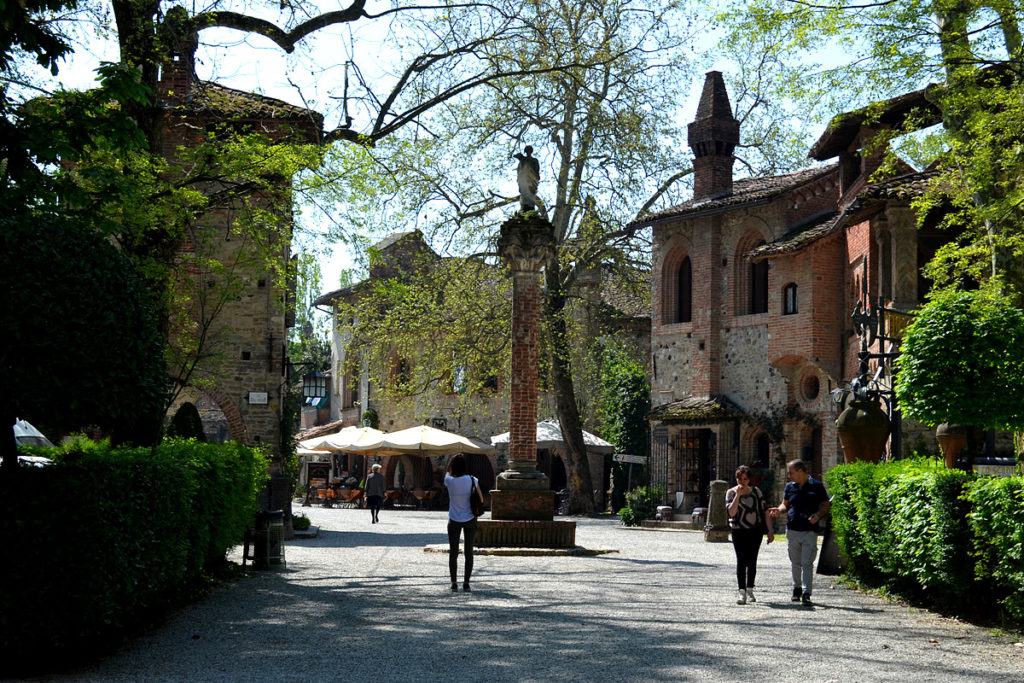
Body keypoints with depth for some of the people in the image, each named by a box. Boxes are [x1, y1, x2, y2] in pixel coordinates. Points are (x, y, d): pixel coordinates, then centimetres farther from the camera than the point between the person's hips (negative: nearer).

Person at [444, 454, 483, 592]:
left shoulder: (449, 481, -13)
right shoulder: (472, 480, -12)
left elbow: (448, 473, 12)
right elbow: (481, 499, -3)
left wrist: (453, 461, 8)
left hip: (454, 521, 0)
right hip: (469, 519, 0)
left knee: (453, 553, 9)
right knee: (469, 552, 8)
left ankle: (454, 583, 6)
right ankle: (466, 583, 5)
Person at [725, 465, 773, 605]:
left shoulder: (756, 491, 4)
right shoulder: (731, 493, -4)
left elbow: (765, 510, 7)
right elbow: (731, 512, -17)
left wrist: (769, 530, 2)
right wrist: (738, 495, -20)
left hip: (755, 531, 2)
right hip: (739, 532, -2)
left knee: (752, 560, 7)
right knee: (741, 560, -11)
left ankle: (750, 590, 19)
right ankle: (742, 592, -14)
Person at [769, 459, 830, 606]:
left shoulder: (816, 486, -2)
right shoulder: (790, 487, 10)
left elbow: (826, 505, 4)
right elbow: (785, 504, 20)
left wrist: (818, 515, -15)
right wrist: (779, 510, -2)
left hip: (810, 531, -4)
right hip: (792, 530, 4)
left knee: (807, 563, -9)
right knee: (795, 562, 13)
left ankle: (806, 594, -11)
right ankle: (797, 588, 31)